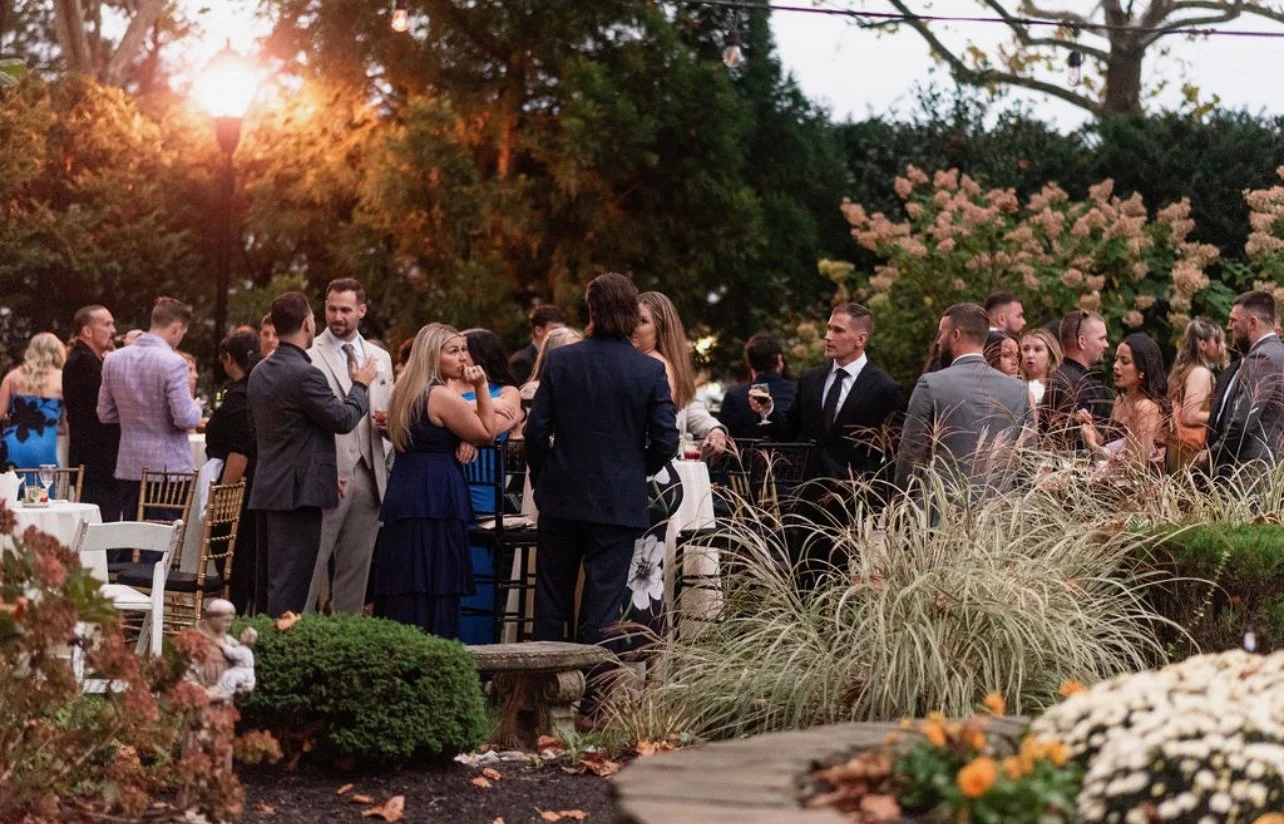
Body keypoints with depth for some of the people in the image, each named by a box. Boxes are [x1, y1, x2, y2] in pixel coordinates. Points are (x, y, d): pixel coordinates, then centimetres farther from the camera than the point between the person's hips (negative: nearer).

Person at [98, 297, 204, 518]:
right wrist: (196, 407, 4)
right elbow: (185, 419, -17)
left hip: (128, 468, 6)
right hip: (168, 469, -6)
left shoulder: (113, 360, 4)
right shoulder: (172, 363, -15)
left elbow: (105, 415, 11)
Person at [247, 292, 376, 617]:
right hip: (298, 492, -9)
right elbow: (343, 420, -11)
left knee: (270, 582, 13)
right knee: (289, 589, -7)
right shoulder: (304, 374, -17)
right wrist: (360, 385, 6)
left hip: (267, 489, 9)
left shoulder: (260, 372, 12)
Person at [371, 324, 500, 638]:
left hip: (400, 500, 9)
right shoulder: (442, 397, -13)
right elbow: (487, 433, -6)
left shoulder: (406, 392, 15)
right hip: (436, 502, -9)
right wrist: (481, 387, -5)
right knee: (433, 597, -6)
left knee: (402, 595, 9)